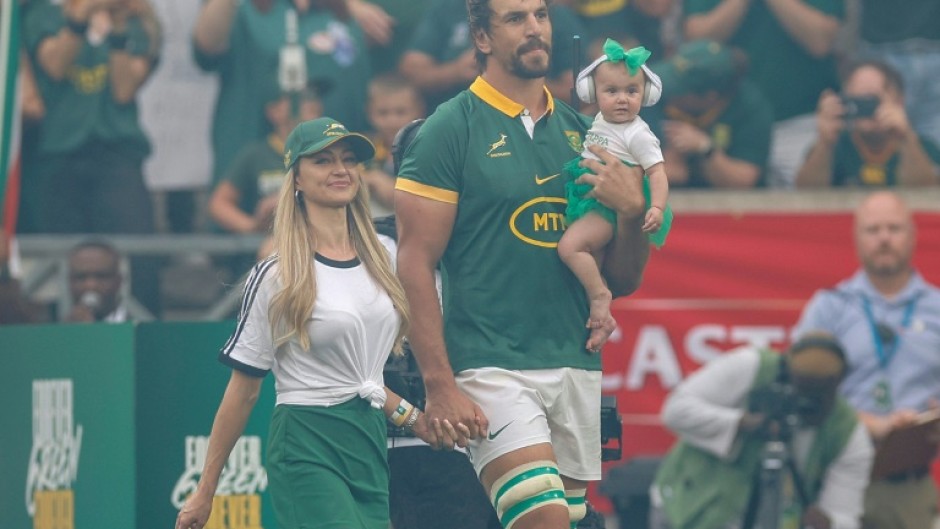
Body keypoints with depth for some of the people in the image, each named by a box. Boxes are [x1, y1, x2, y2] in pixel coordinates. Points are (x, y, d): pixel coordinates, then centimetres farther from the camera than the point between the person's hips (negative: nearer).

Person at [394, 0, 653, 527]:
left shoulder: (582, 132, 14)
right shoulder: (451, 129, -2)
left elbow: (624, 281, 16)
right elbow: (415, 265, -7)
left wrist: (633, 210, -4)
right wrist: (440, 386, -14)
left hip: (578, 367, 6)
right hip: (492, 366, -6)